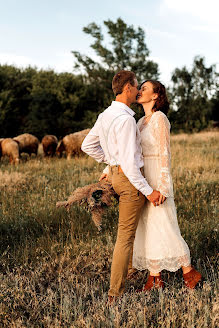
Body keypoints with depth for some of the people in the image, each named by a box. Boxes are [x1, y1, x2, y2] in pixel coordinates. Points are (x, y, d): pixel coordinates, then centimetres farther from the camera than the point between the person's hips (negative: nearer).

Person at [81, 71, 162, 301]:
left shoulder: (105, 116, 6)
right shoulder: (125, 119, -22)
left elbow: (87, 146, 16)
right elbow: (129, 163, -25)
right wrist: (148, 191, -18)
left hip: (116, 174, 9)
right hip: (129, 179, -9)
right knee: (125, 236, -2)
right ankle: (115, 293, 7)